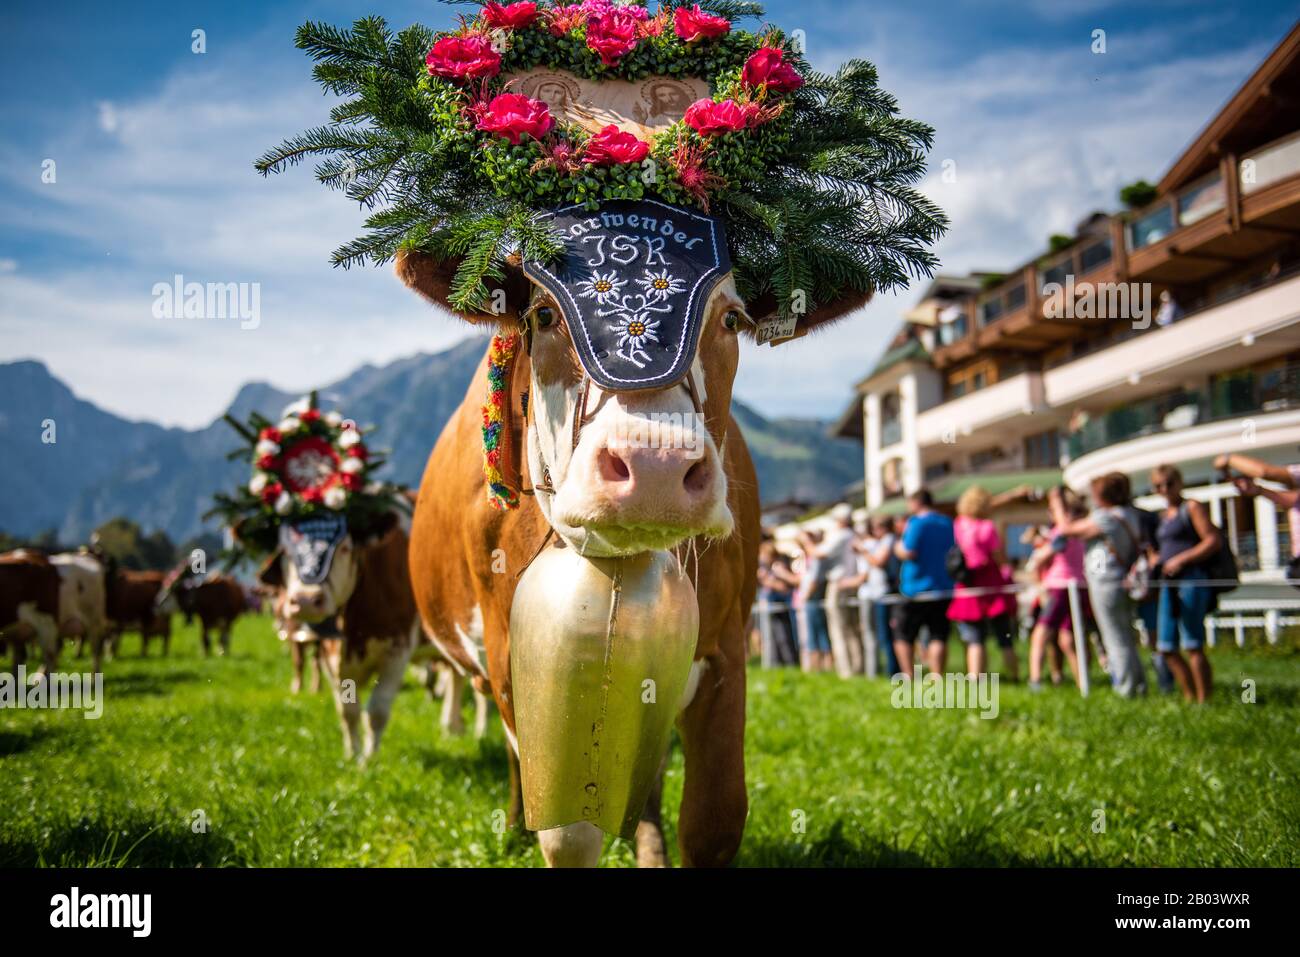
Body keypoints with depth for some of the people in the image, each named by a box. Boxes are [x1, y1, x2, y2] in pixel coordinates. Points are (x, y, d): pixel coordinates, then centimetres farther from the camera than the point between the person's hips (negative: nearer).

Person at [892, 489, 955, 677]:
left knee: (903, 636, 5)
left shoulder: (916, 522, -10)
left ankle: (909, 676, -2)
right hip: (943, 589, 5)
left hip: (916, 589, -5)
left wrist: (898, 546, 3)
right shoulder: (948, 523, 11)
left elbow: (908, 553, -16)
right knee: (938, 637, 1)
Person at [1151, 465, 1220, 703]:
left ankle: (1204, 701, -2)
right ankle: (1190, 698, 14)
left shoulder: (1192, 507, -1)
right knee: (1166, 648, 6)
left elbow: (1214, 541, -10)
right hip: (1169, 584, 8)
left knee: (1192, 646, -8)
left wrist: (1181, 559, -15)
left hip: (1191, 580, -8)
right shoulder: (1164, 516, 20)